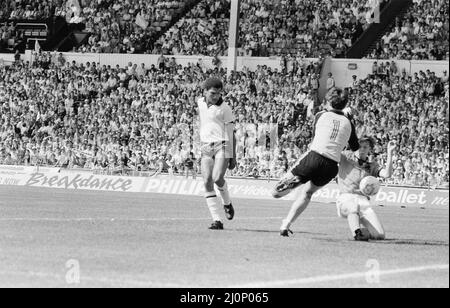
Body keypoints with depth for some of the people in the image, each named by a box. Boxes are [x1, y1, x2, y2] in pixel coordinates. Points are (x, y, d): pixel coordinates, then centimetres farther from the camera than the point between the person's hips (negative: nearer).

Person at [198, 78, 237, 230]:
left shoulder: (225, 109, -5)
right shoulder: (200, 103, 10)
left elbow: (231, 134, -4)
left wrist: (233, 157, -8)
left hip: (222, 146, -5)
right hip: (206, 147, 5)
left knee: (217, 178, -23)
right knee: (207, 182, -9)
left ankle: (227, 203, 9)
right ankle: (217, 221, -9)